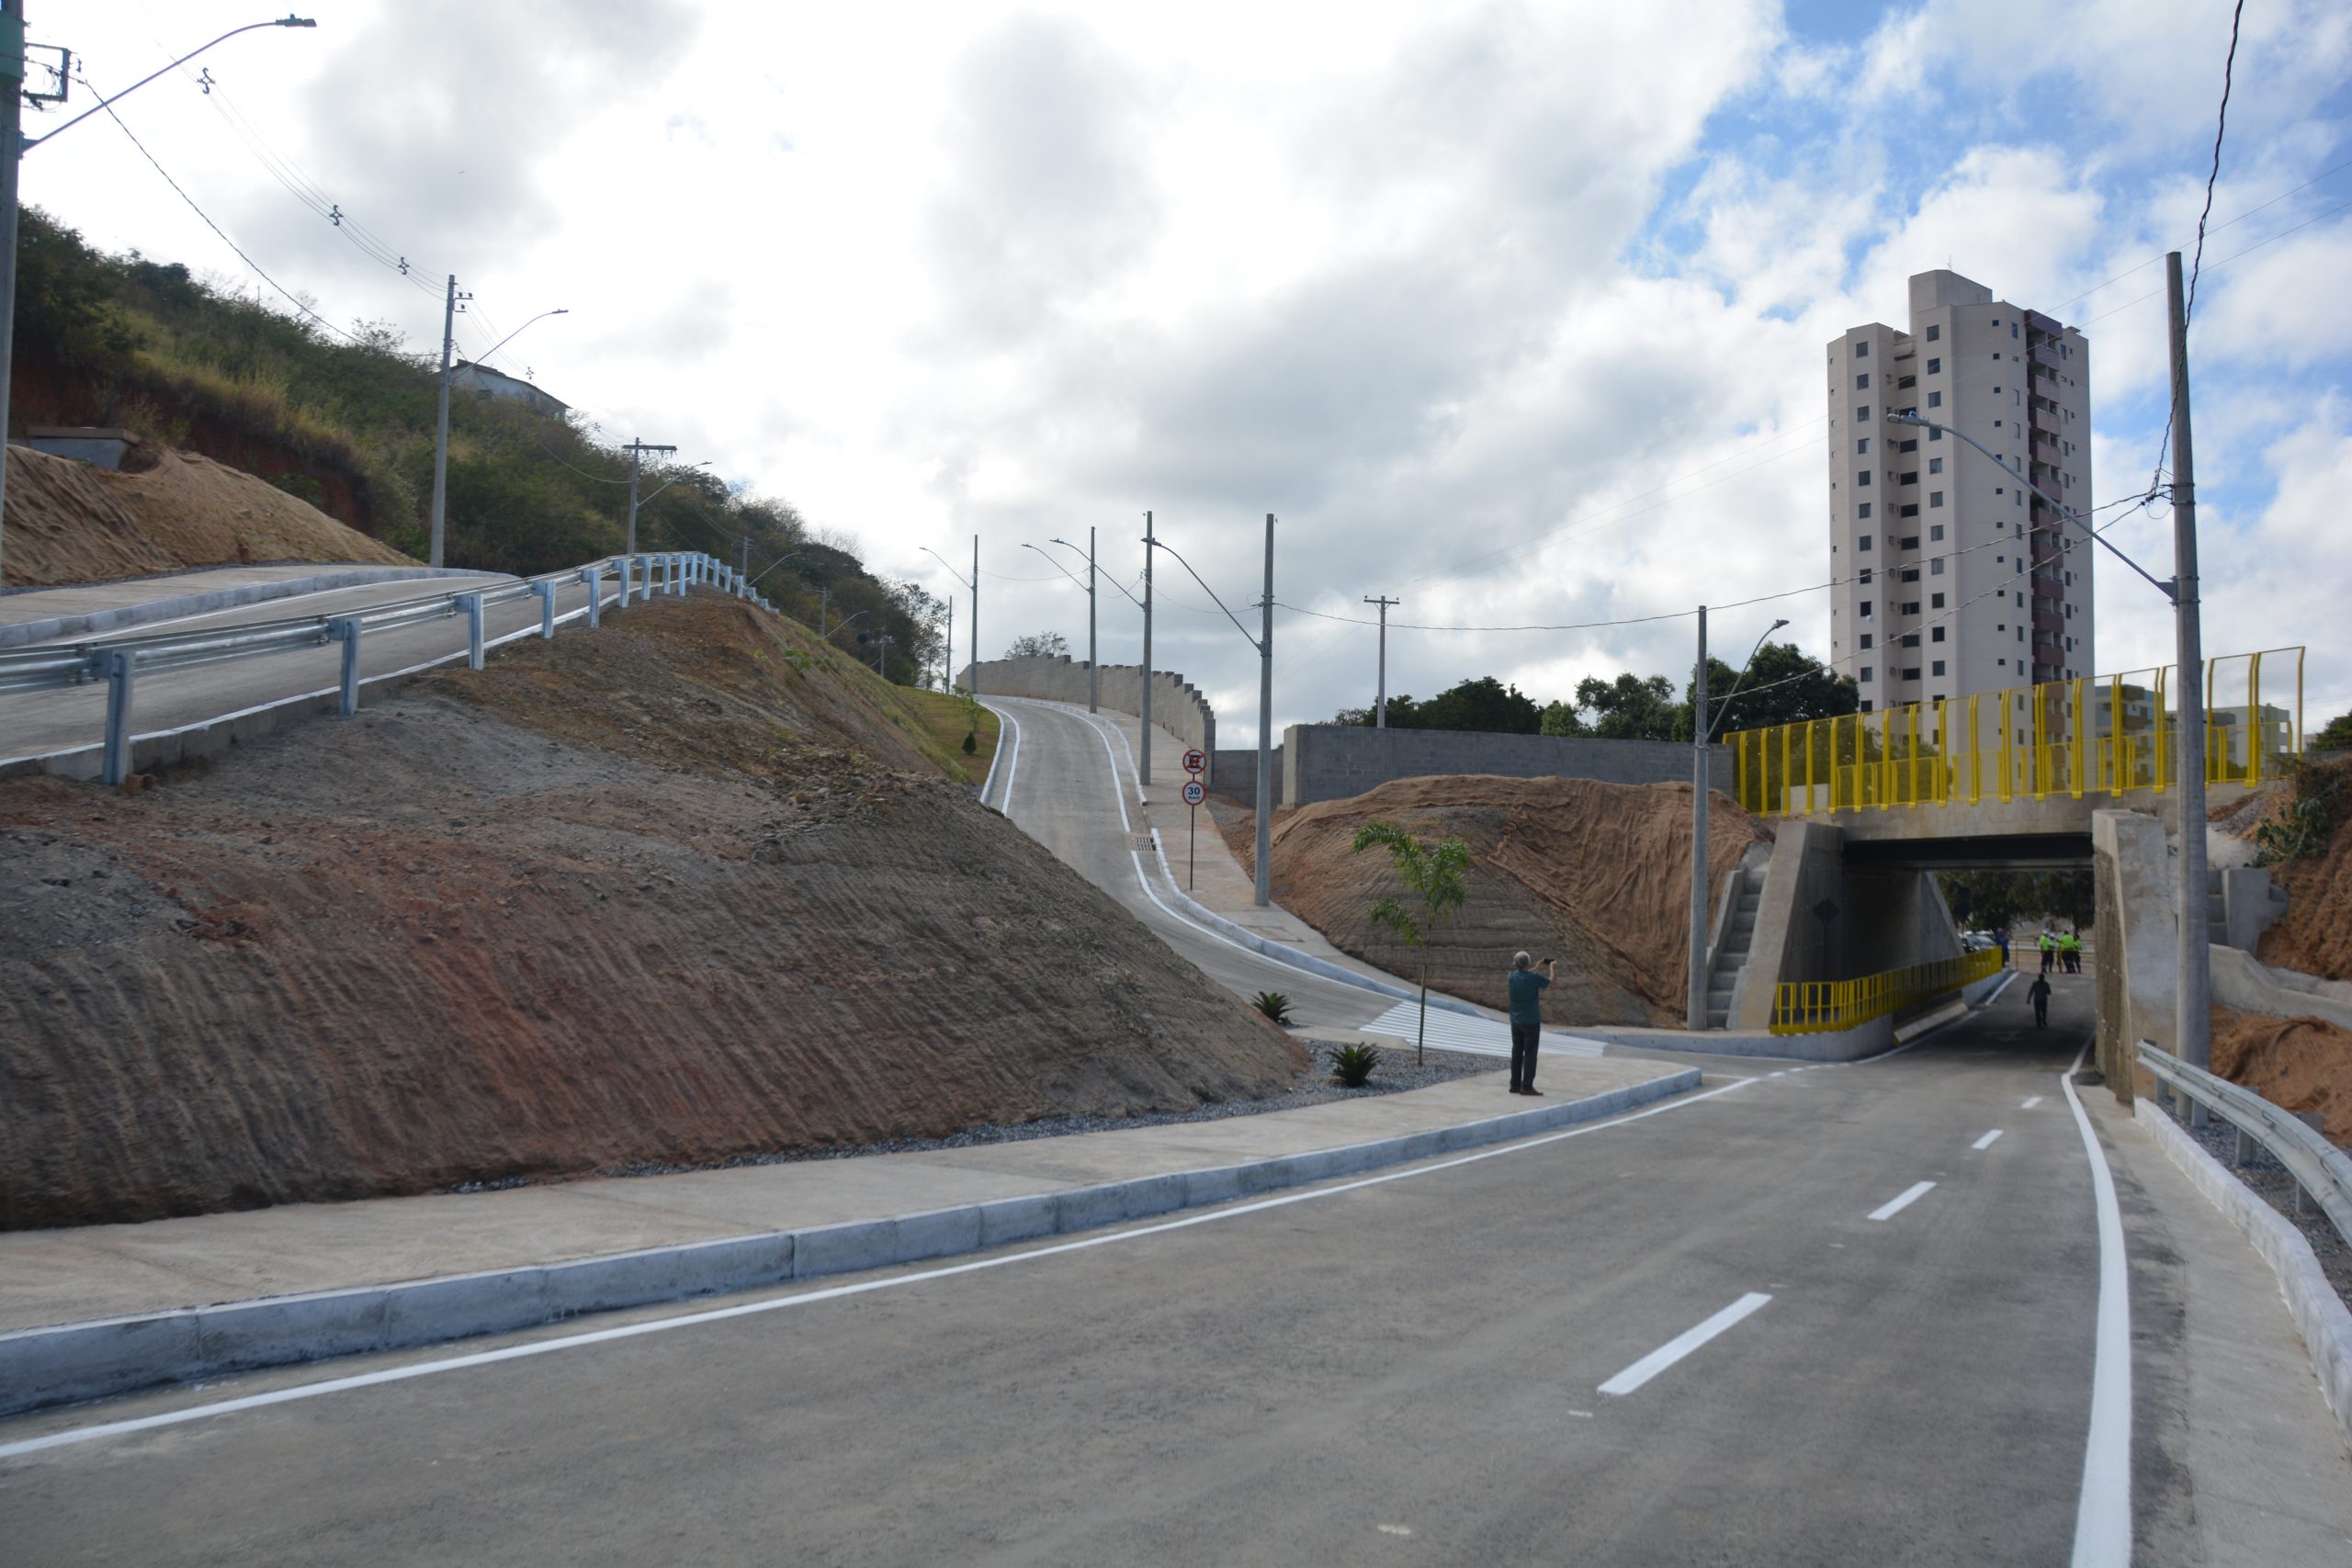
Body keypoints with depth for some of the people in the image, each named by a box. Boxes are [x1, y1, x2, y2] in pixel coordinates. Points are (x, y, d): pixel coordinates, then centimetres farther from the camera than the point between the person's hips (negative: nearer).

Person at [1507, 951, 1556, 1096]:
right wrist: (1553, 967, 20)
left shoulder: (1512, 976, -2)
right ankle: (1527, 1086, -1)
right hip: (1531, 1021, -5)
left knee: (1517, 1052, 11)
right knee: (1530, 1054, 0)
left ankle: (1515, 1085, 14)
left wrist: (1537, 967, 28)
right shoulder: (1534, 978, -17)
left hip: (1515, 1021, 5)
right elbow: (1552, 980, 2)